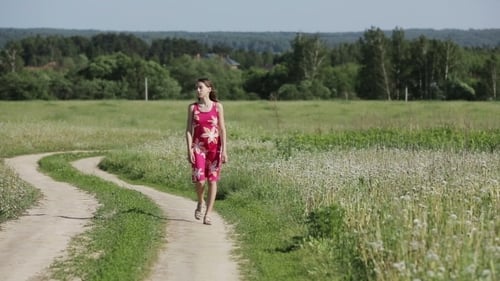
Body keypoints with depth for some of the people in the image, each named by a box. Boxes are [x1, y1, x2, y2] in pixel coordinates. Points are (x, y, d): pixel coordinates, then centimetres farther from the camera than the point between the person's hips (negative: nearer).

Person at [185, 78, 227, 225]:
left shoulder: (218, 106, 1)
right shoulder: (192, 107, 3)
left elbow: (222, 129, 0)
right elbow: (189, 130, 1)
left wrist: (224, 150, -7)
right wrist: (189, 149, -9)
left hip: (215, 147, 0)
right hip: (198, 147, 0)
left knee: (212, 180, -2)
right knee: (199, 180, -11)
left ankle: (208, 214, 4)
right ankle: (200, 203, 21)